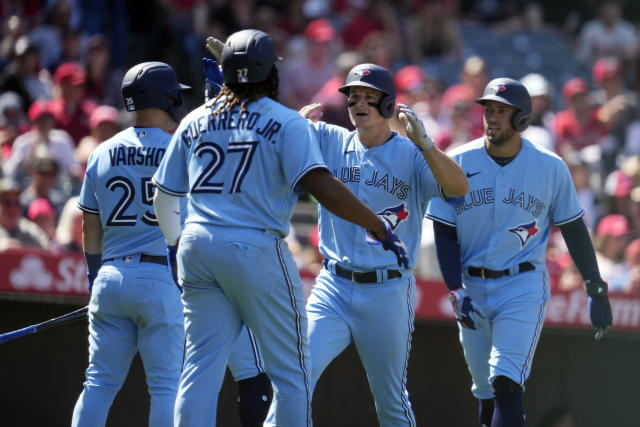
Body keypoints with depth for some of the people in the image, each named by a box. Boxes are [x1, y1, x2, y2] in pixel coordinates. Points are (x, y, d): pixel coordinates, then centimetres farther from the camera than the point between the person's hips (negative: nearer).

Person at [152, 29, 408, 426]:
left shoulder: (194, 122, 12)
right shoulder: (286, 122, -3)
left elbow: (163, 196, 16)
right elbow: (322, 186, -16)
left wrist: (176, 242, 33)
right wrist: (379, 227, -12)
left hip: (197, 249, 5)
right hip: (257, 251, -5)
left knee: (201, 366, 6)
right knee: (291, 371, 3)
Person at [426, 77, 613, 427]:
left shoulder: (550, 168, -3)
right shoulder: (460, 162, -1)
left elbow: (573, 229, 6)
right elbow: (444, 232, 1)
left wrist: (596, 290, 5)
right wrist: (456, 291, -10)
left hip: (524, 287, -3)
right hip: (472, 288, 3)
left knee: (506, 384, -17)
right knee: (486, 394, 9)